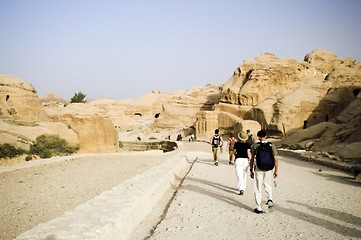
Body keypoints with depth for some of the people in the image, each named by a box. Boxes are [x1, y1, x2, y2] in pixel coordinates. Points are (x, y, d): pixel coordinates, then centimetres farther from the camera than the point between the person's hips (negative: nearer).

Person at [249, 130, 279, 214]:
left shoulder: (255, 146, -4)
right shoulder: (271, 146, 0)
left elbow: (252, 159, -4)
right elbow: (276, 159, -2)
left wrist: (251, 170, 5)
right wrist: (276, 170, 5)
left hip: (258, 169, -2)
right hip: (269, 169, 2)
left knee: (258, 188, 8)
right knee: (267, 185, 25)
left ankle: (259, 208, 9)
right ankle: (270, 199, 3)